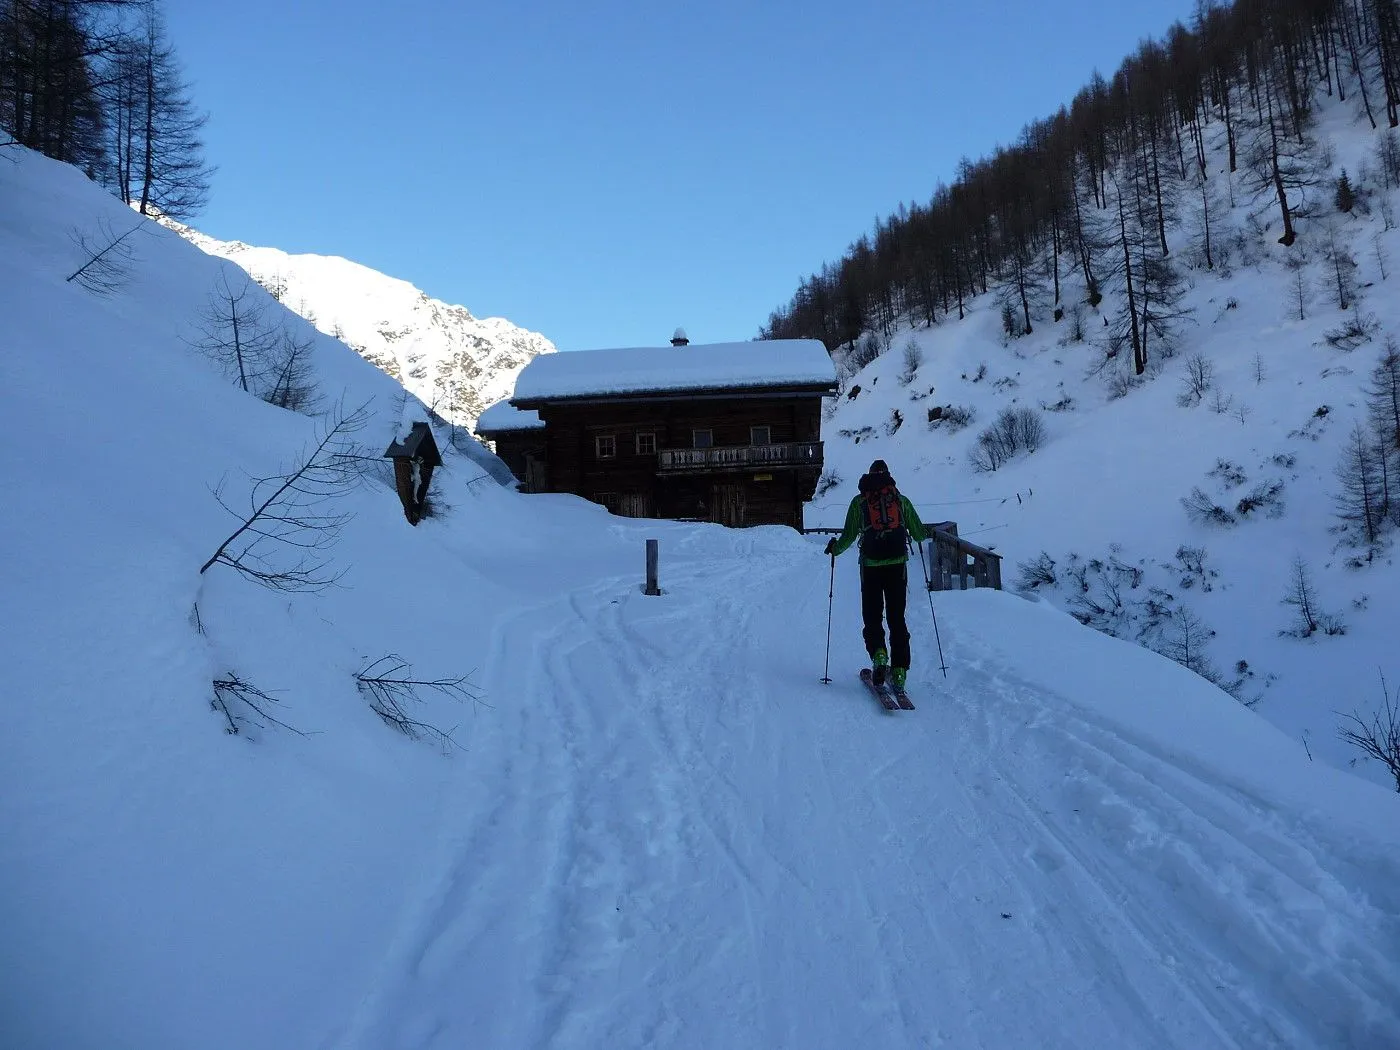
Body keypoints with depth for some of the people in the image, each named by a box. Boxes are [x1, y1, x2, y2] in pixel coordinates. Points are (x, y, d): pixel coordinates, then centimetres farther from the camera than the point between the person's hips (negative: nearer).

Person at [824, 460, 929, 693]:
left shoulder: (859, 501, 7)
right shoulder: (901, 500, 12)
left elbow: (849, 536, 2)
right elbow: (919, 533, 14)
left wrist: (834, 548, 22)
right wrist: (925, 534, 39)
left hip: (871, 565, -1)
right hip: (898, 564, 2)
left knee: (872, 616, 8)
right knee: (897, 618, 6)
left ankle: (878, 654, -17)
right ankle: (899, 671, 0)